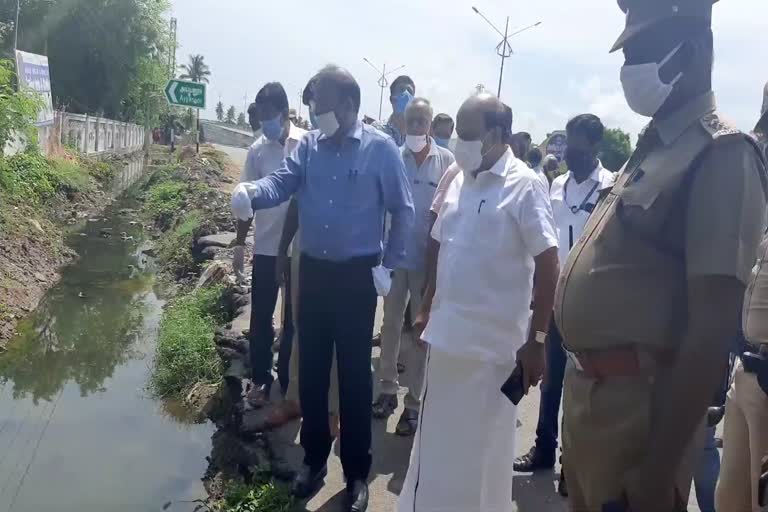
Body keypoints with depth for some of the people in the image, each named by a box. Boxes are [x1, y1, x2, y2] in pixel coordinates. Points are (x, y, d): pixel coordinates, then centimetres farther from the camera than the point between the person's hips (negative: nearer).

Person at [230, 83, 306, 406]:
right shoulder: (257, 149, 1)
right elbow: (246, 200, 6)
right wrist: (239, 243, 4)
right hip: (265, 246, 2)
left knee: (293, 317, 10)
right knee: (261, 318, 8)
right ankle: (260, 379, 21)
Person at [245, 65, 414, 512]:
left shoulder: (381, 147, -7)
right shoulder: (309, 145, 6)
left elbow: (404, 211, -4)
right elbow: (283, 182, -6)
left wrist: (390, 265, -5)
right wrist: (250, 194, -27)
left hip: (357, 275, -4)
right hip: (313, 271, 4)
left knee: (355, 375, 5)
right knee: (312, 370, 12)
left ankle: (357, 472, 21)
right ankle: (314, 458, 31)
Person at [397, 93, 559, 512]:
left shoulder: (524, 186, -11)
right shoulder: (458, 181, 8)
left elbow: (548, 266, -12)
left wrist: (536, 340, -14)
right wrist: (426, 309, 17)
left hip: (493, 344, -6)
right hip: (446, 335, 6)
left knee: (484, 446, 10)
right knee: (437, 440, 19)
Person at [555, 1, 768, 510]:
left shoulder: (719, 153, -16)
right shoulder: (654, 147, 11)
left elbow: (713, 326, -21)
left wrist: (659, 469, -21)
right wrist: (579, 386, 17)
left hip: (639, 402, -8)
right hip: (588, 388, 8)